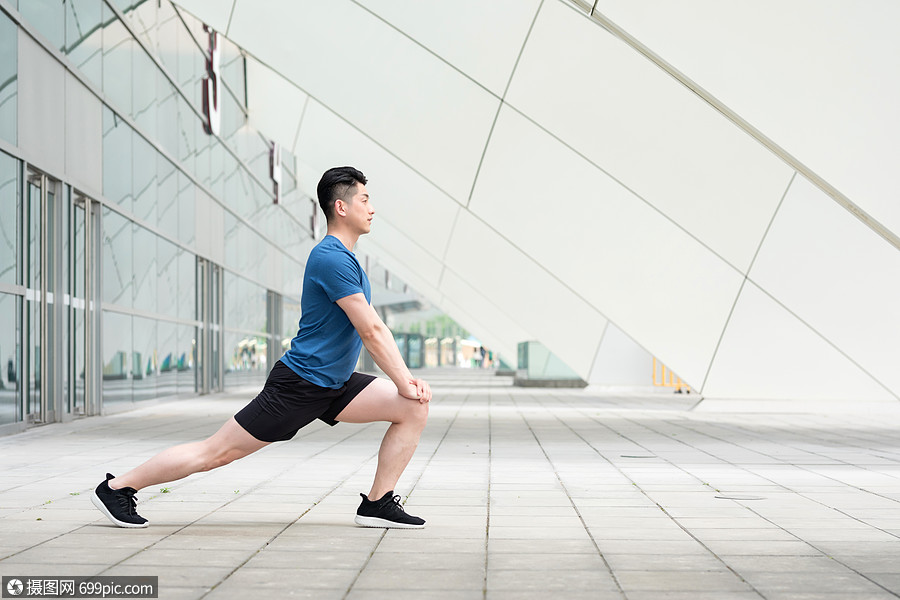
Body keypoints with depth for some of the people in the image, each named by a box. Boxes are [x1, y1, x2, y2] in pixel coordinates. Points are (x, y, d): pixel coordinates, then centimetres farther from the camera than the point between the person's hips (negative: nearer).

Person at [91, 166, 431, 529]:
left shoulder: (346, 259, 14)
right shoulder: (332, 259, -19)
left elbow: (376, 327, 16)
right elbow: (370, 332, -19)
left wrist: (408, 378, 6)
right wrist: (403, 383, -12)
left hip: (332, 386, 10)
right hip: (296, 387, -10)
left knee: (414, 409, 1)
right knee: (216, 452, -6)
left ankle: (377, 505, 4)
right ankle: (117, 488, 8)